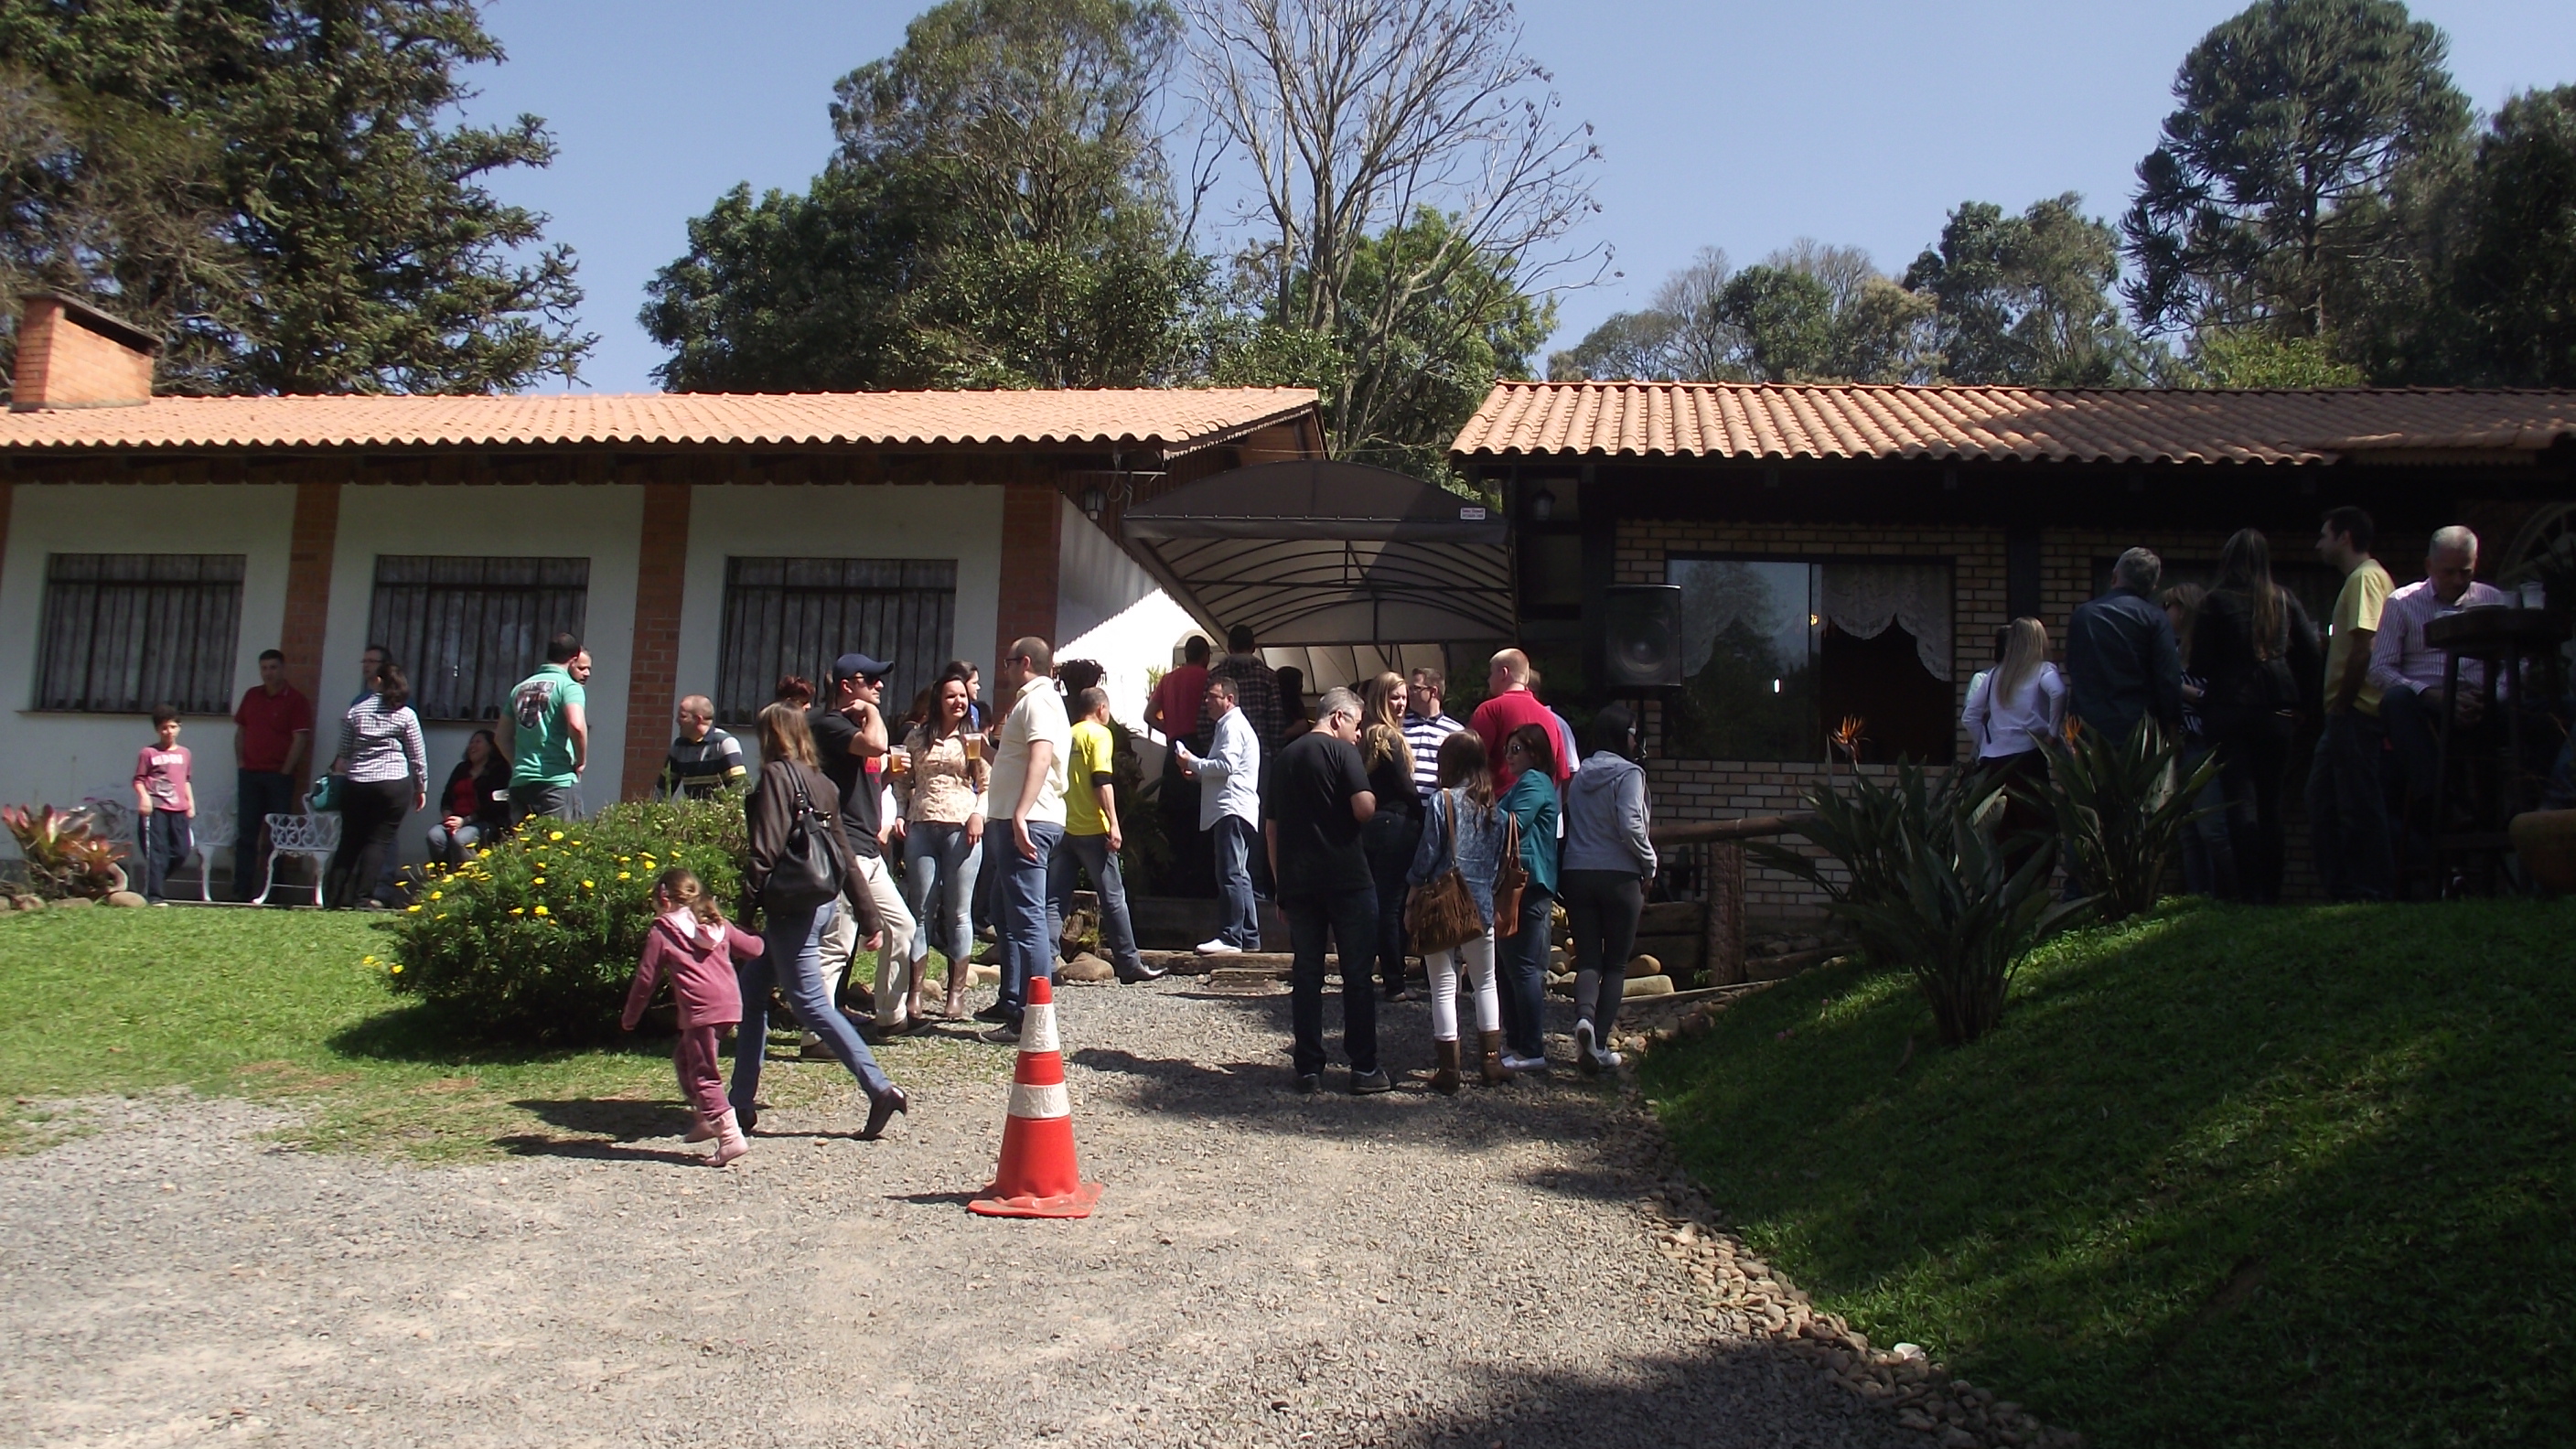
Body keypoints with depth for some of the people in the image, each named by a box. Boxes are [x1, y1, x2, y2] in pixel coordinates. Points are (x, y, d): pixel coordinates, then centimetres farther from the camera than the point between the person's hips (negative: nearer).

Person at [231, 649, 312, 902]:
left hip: (280, 775, -5)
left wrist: (286, 772, -12)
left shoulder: (296, 700, -3)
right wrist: (240, 763, 5)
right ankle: (241, 889, 7)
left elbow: (300, 739, -8)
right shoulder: (251, 695, 13)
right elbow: (240, 730, 17)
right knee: (246, 832, 5)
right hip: (250, 774, 5)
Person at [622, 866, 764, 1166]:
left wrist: (630, 1017, 15)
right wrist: (762, 942, 45)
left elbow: (646, 979, 3)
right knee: (683, 1056, 26)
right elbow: (753, 947, 20)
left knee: (704, 1075, -5)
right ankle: (705, 1118, 29)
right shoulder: (718, 925, 16)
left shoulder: (661, 934, 1)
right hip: (730, 1003, 8)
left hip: (701, 1009, -7)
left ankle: (730, 1136, -15)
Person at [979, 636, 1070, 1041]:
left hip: (1028, 822, -11)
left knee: (1027, 918, -12)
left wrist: (1021, 815, -34)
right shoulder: (1035, 700, 24)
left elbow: (1041, 756, -26)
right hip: (1020, 822, 11)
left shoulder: (1037, 700, -10)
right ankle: (1011, 1002, 28)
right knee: (1005, 913, 19)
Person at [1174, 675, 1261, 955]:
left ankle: (1230, 937, -17)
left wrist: (1193, 762, -8)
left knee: (1230, 874, -14)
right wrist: (1198, 773, 15)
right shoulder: (1229, 724, 25)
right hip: (1232, 809, 11)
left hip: (1232, 809, -11)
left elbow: (1227, 765, -19)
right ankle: (1249, 937, 14)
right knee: (1239, 875, 12)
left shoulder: (1232, 726, -7)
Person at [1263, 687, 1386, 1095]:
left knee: (1305, 974, 9)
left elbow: (1270, 828, 16)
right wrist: (1372, 799, 7)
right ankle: (1364, 1069, 3)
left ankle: (1309, 1068, 10)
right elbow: (1364, 809, -17)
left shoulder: (1284, 758, 15)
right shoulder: (1342, 752, -5)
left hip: (1296, 881, 5)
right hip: (1346, 878, -5)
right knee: (1357, 974, 2)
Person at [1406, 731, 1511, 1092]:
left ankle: (1447, 1070, 3)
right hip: (1482, 904, 4)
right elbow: (1499, 859, 8)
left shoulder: (1441, 801, -10)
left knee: (1444, 987, 2)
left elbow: (1428, 855, -11)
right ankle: (1491, 1062, 18)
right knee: (1486, 983, 16)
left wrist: (1413, 881, 6)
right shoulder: (1494, 806, 5)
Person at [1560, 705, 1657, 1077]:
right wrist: (1649, 864, -5)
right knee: (1616, 963, 6)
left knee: (1587, 958, 6)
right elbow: (1630, 826, -18)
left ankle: (1584, 1016, -22)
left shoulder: (1579, 777, 10)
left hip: (1575, 875, 4)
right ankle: (1600, 1045, 0)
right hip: (1619, 876, -4)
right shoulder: (1628, 774, -8)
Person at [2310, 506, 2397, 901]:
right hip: (2350, 715, 11)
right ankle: (2341, 886, 15)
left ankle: (2373, 890, -3)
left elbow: (2365, 649, -19)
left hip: (2355, 712, -11)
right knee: (2321, 801, 12)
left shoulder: (2365, 578, -11)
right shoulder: (2360, 579, 21)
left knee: (2358, 804, -7)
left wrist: (2341, 705, -16)